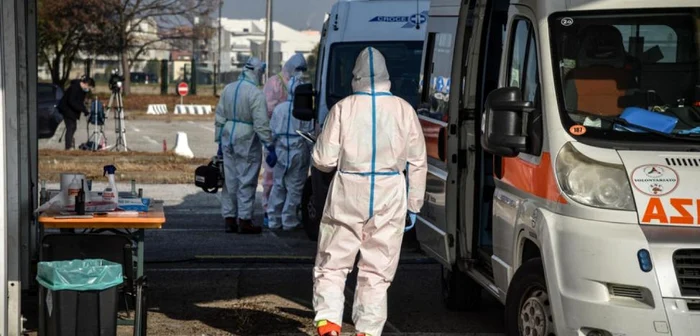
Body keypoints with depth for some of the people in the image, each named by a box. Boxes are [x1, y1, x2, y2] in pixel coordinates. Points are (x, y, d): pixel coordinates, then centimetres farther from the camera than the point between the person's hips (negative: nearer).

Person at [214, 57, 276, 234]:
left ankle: (230, 219, 18)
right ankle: (244, 220, 2)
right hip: (247, 140, -7)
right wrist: (270, 146, -15)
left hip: (228, 138, 7)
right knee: (246, 181, 0)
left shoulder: (228, 89, 8)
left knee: (231, 180, 13)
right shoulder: (255, 94, -14)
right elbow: (261, 124, -18)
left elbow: (220, 117, 12)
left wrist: (219, 139, 19)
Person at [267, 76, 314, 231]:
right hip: (298, 152, -4)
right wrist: (312, 154, -2)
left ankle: (274, 219, 18)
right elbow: (309, 133, -9)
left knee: (278, 185, 14)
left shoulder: (279, 108, 1)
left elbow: (272, 131, 6)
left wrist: (272, 149, 17)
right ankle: (289, 221, 8)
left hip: (281, 151, 4)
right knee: (295, 187, 4)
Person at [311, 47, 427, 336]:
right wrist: (414, 205, 14)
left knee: (332, 265, 9)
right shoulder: (404, 110, 1)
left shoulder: (343, 108, -6)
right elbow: (418, 164, 6)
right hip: (389, 200, 2)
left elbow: (324, 160, -6)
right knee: (377, 271, 9)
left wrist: (318, 155, 17)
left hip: (348, 196, -2)